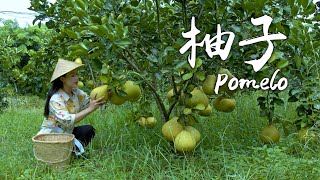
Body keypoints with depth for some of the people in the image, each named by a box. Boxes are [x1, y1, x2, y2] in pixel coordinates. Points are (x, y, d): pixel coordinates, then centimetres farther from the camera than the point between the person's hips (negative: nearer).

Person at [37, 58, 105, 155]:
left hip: (66, 133, 7)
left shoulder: (77, 93, -2)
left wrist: (102, 99, -29)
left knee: (88, 130, -14)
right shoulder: (56, 99, -25)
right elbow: (67, 121, -36)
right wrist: (90, 109, -38)